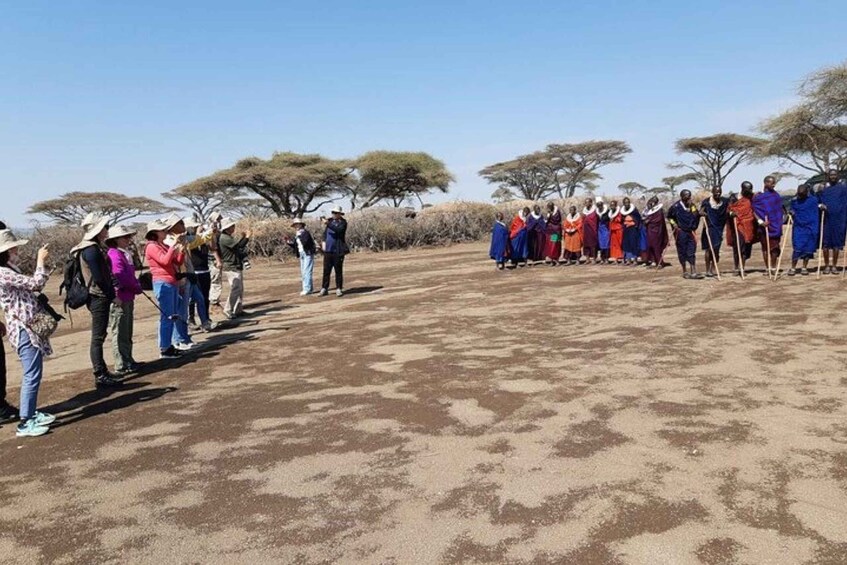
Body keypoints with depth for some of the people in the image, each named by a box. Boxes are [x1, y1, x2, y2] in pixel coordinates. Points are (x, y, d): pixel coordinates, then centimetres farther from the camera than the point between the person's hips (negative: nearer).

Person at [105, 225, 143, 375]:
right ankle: (122, 366, 4)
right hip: (119, 299, -10)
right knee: (120, 333, -3)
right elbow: (121, 277, -23)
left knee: (127, 334, 17)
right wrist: (137, 287, -11)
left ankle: (128, 361, 27)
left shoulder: (124, 254, 16)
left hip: (128, 299, 10)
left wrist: (137, 286, 1)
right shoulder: (114, 255, -15)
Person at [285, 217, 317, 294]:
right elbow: (295, 246, 14)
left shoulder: (305, 232, -10)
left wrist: (299, 236, -25)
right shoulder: (297, 234, 13)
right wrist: (289, 242, 1)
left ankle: (307, 289, -12)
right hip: (301, 254, 9)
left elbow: (304, 242, -24)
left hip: (308, 254, -9)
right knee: (303, 272, 10)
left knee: (307, 271, -12)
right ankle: (308, 289, 16)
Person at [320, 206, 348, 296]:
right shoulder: (330, 220, 10)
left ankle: (339, 289, 9)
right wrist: (324, 241, 8)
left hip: (338, 251, -5)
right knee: (326, 270, 6)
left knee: (338, 271, 2)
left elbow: (338, 230, -25)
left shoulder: (343, 222, -5)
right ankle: (324, 288, 12)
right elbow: (325, 232, 21)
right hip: (328, 250, 5)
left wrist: (327, 224, -27)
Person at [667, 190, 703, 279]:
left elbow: (696, 218, 19)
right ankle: (685, 272, 13)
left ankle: (693, 272, 2)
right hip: (680, 232, -4)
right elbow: (669, 216, 5)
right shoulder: (676, 207, -8)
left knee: (692, 253, 2)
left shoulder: (692, 206, 7)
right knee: (682, 252, 2)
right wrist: (673, 224, -7)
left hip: (690, 232, 4)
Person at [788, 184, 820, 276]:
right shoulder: (794, 200, 4)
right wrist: (790, 212, -5)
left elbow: (816, 215, 1)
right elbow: (791, 210, 19)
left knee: (808, 249, 4)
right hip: (798, 228, 1)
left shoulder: (813, 200, -2)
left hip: (809, 228, 0)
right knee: (797, 248, -6)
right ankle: (793, 268, 0)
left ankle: (804, 268, 14)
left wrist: (816, 229, -3)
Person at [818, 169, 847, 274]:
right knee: (825, 243, 1)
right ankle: (826, 265, 8)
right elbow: (819, 201, 12)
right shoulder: (823, 188, 10)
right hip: (826, 219, 1)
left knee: (837, 243, 2)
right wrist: (821, 205, -13)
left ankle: (834, 265, 8)